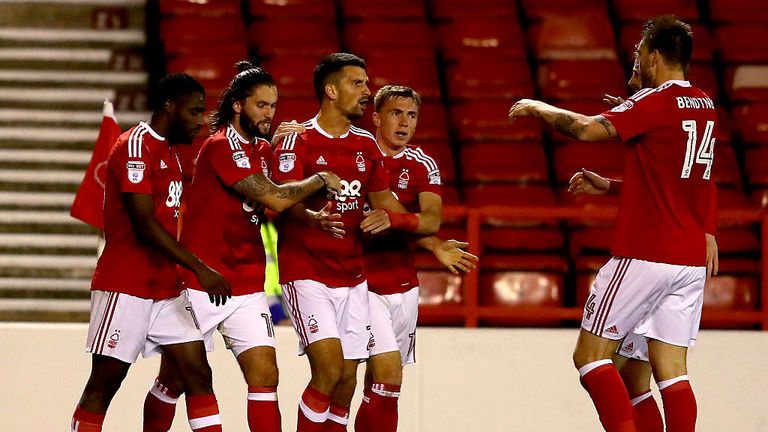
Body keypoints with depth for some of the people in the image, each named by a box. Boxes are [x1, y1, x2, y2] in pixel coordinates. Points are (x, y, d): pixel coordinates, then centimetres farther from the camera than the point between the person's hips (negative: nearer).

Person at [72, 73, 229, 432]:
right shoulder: (136, 147, -14)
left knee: (197, 374, 0)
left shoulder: (170, 152, 17)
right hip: (125, 289, -9)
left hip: (165, 290, 9)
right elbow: (145, 225, -21)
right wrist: (200, 269, -22)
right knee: (103, 385, -2)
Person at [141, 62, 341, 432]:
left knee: (265, 377, -6)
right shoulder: (221, 147, -14)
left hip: (248, 288, 7)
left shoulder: (263, 150, 12)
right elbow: (272, 198, -22)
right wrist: (321, 180, -8)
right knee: (173, 380, 5)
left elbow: (282, 207, 10)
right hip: (200, 285, -7)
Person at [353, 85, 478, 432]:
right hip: (362, 282, -4)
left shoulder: (421, 165, 6)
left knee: (377, 384, 7)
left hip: (404, 284, 4)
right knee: (389, 372, -17)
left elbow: (432, 218, -10)